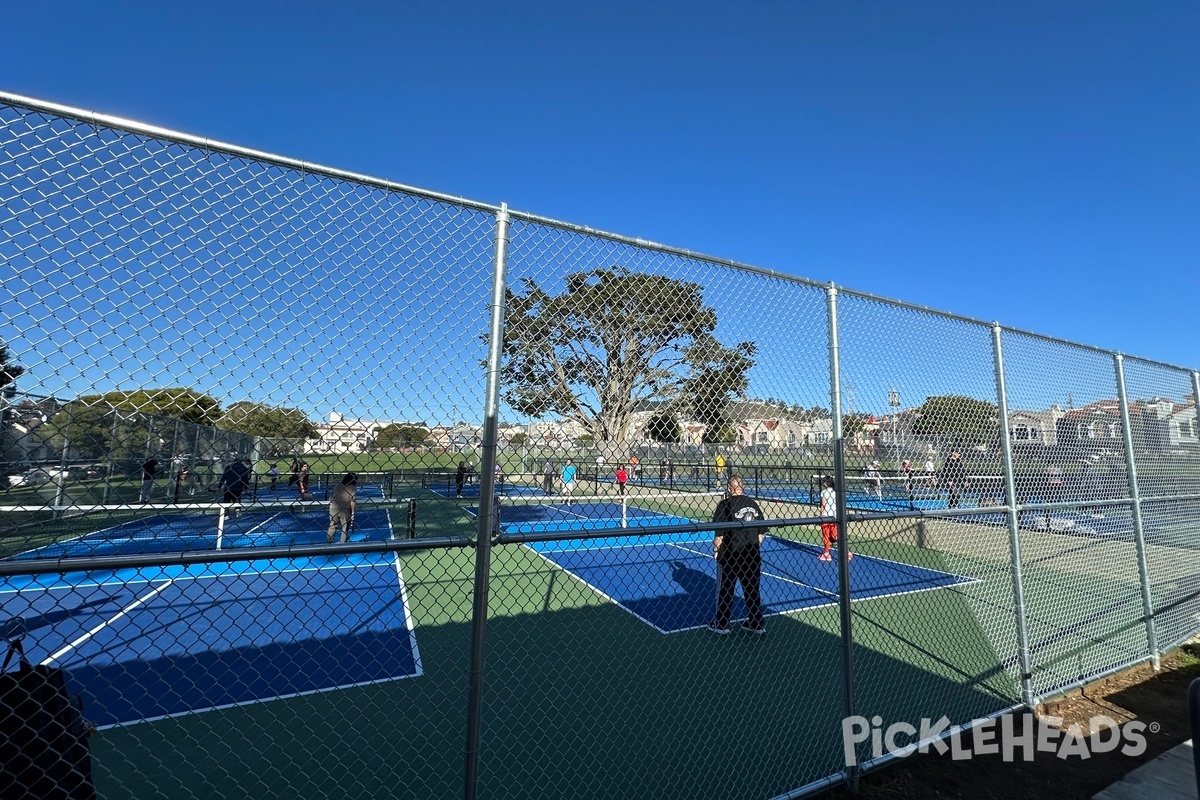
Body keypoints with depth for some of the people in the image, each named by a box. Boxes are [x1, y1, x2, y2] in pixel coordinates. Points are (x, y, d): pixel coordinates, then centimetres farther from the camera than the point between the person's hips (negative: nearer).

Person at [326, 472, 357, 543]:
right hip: (345, 510, -4)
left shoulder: (337, 486, 13)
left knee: (332, 526, 19)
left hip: (333, 508, 4)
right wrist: (353, 511, -2)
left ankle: (328, 541, 22)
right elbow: (352, 501, -8)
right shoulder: (353, 487, -2)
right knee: (345, 528, 7)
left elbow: (330, 497, 14)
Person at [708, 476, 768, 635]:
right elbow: (762, 532, 7)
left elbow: (719, 533, -16)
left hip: (730, 554, -5)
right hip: (752, 555, 5)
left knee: (725, 590, 9)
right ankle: (757, 624, 28)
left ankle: (721, 624, 20)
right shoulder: (753, 504, 3)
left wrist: (716, 550, -2)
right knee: (752, 589, 17)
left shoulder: (725, 504, -13)